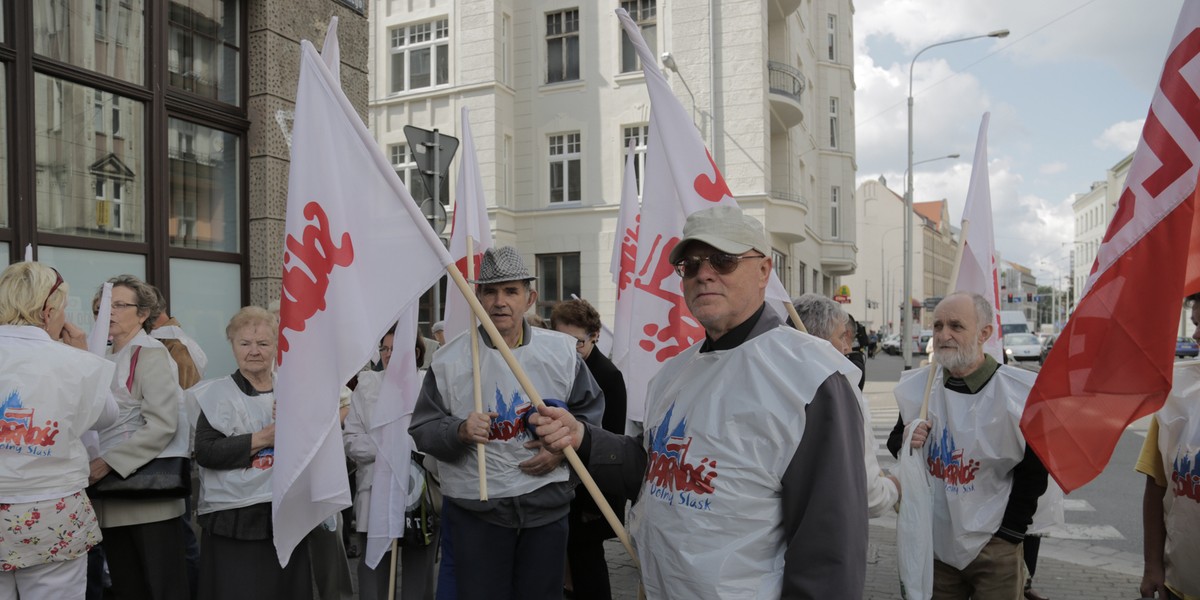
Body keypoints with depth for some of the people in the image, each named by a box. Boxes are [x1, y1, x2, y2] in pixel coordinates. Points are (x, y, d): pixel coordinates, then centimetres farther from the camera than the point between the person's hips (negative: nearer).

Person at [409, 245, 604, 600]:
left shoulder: (562, 351, -1)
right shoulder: (449, 360, -5)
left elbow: (590, 408, 9)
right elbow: (423, 429, -2)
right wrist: (460, 432, -21)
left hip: (547, 504, 2)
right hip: (475, 510, -1)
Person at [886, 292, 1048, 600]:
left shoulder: (1016, 392, -13)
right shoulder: (917, 386, -2)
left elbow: (1033, 473, -7)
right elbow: (895, 441, 12)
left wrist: (1008, 534, -6)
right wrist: (905, 441, -10)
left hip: (994, 550, -3)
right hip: (935, 543, 4)